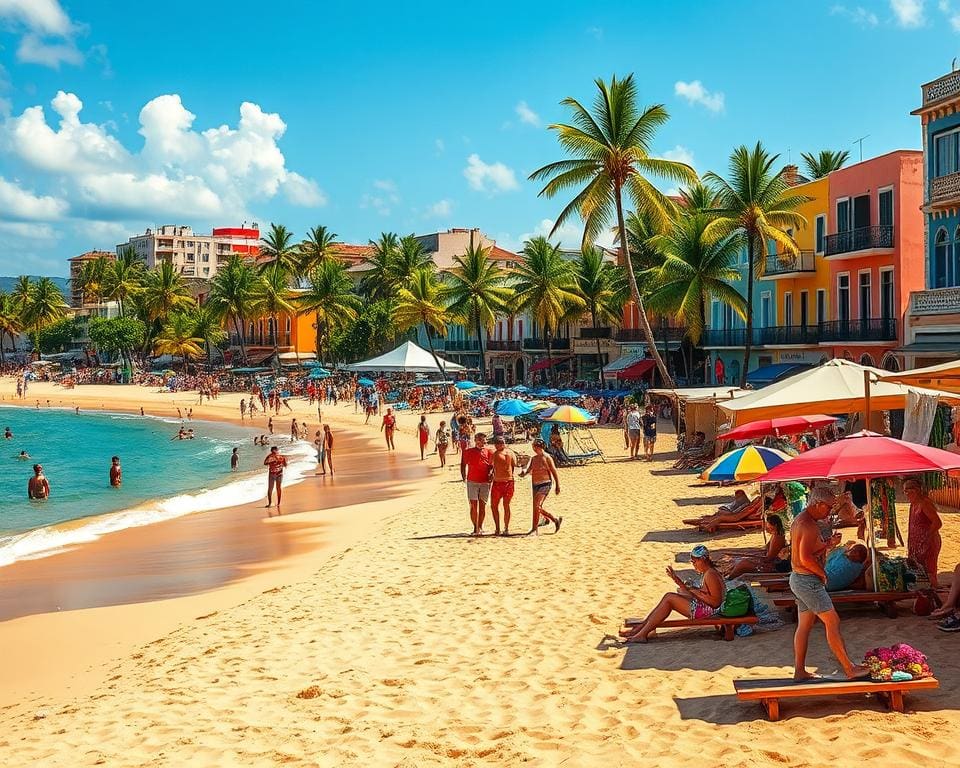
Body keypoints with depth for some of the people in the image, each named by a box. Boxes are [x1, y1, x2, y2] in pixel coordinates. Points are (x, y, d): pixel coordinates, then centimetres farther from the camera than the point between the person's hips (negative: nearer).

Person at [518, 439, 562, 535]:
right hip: (535, 485, 8)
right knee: (538, 508, 12)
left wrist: (558, 486, -5)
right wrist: (524, 472, -22)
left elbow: (554, 472, -4)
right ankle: (556, 520, 30)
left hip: (545, 484, -8)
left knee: (536, 505, -19)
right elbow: (528, 468, 2)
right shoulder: (533, 458, 12)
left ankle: (535, 529, -17)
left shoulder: (547, 457, -7)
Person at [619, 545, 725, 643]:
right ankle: (640, 628, 2)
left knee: (669, 598, -12)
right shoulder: (706, 573, 14)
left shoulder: (711, 575, -19)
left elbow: (716, 602, -24)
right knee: (669, 596, 6)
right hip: (703, 607, 11)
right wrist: (677, 580, 8)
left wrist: (696, 593, -21)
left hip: (708, 611, -11)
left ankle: (642, 634, -11)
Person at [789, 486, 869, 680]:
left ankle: (799, 671, 15)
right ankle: (849, 669, -2)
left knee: (804, 626, 12)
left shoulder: (800, 520, 13)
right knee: (832, 622, -5)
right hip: (809, 582, -11)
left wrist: (828, 544, 4)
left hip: (799, 579, 11)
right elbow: (806, 558, -25)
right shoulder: (809, 525, -20)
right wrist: (823, 574, -12)